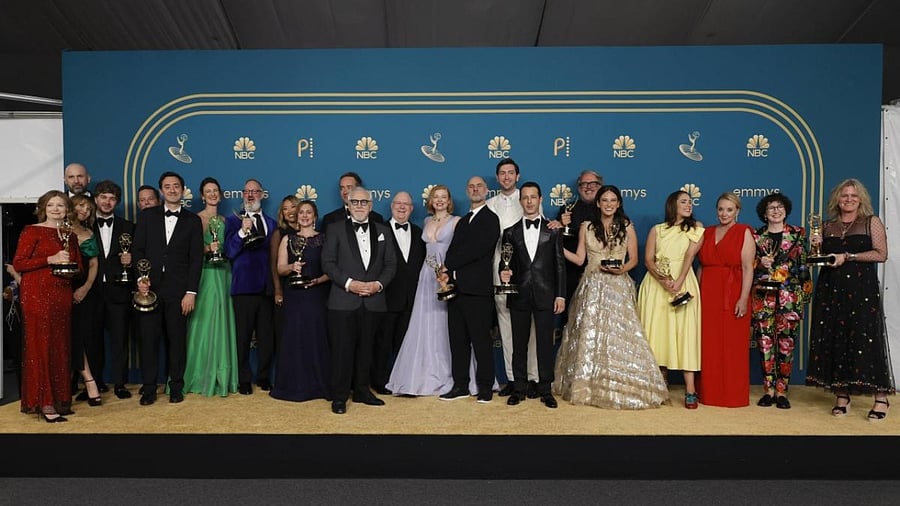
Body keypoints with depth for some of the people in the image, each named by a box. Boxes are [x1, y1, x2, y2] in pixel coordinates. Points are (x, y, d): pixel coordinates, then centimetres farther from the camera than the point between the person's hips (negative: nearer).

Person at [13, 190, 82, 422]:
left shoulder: (70, 235, 16)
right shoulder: (32, 231, -1)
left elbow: (78, 264, 21)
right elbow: (18, 264, -9)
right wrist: (50, 260, -17)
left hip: (62, 296, 6)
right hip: (38, 295, -5)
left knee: (60, 347, 7)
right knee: (40, 346, -5)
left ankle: (59, 398, 15)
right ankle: (44, 402, 0)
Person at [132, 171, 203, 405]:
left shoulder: (192, 220, 7)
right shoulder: (147, 216, 11)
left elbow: (196, 258, 2)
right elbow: (137, 249, 7)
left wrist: (191, 291, -5)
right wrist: (140, 278, -8)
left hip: (178, 289, -1)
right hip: (150, 287, 1)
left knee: (177, 339, 4)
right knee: (148, 339, 3)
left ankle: (176, 388, 16)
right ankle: (149, 389, 13)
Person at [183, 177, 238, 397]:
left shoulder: (224, 220, 14)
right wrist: (207, 249, -21)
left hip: (223, 274, 5)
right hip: (204, 274, -5)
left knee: (221, 323, 6)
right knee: (203, 323, -4)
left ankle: (221, 377, 13)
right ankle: (201, 376, 6)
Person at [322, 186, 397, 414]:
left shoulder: (382, 231, 12)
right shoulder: (335, 229, 4)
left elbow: (390, 264, 9)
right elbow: (328, 263, -4)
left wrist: (378, 284, -8)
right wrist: (349, 283, -14)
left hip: (373, 301, 3)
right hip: (343, 300, -3)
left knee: (365, 348, 11)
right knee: (342, 349, 0)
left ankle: (362, 391, 24)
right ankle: (339, 396, 10)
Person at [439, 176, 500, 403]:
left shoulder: (490, 219, -3)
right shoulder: (462, 221, 22)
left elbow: (475, 250, -14)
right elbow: (453, 251, 15)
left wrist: (448, 265, -7)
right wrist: (448, 274, -5)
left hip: (477, 290, -7)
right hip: (456, 288, 7)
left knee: (481, 340, -2)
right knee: (458, 340, 9)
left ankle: (485, 387, 9)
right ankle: (460, 386, 17)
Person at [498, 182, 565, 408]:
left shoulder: (553, 230, 6)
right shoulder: (510, 232, 9)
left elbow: (560, 264, 4)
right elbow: (504, 262, 9)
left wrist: (560, 295, -2)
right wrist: (504, 272, -14)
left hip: (545, 295, -1)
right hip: (519, 296, 1)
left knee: (545, 344, 2)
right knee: (519, 344, 7)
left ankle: (545, 389, 13)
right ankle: (519, 388, 17)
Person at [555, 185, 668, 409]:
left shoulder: (627, 227, 5)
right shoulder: (586, 227, 7)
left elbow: (634, 259, 6)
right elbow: (579, 259, 6)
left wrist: (622, 268, -13)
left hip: (618, 287, -1)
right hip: (592, 287, 1)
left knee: (618, 336, -5)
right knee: (588, 336, 2)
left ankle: (620, 388, 7)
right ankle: (587, 386, 12)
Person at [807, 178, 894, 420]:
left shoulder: (872, 222, 5)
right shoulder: (827, 226, 15)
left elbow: (881, 254, -5)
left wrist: (847, 257, -12)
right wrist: (816, 247, -1)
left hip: (862, 288, -3)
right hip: (831, 289, 4)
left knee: (866, 339, -8)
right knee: (834, 340, 1)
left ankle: (881, 398, 0)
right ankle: (841, 394, 9)